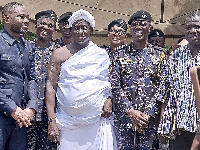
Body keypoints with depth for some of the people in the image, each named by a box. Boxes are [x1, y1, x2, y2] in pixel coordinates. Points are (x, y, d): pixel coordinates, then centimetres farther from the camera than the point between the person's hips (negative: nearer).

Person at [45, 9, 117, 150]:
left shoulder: (101, 54, 7)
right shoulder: (60, 54, 3)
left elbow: (110, 83, 16)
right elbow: (51, 87, -1)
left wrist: (109, 100, -5)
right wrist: (52, 121, -8)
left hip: (97, 120, 1)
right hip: (68, 121, -1)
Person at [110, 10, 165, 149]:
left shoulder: (159, 54, 5)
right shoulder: (121, 54, 7)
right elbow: (115, 85, 0)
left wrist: (148, 114, -10)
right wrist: (131, 111, -10)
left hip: (150, 118, 0)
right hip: (124, 116, 1)